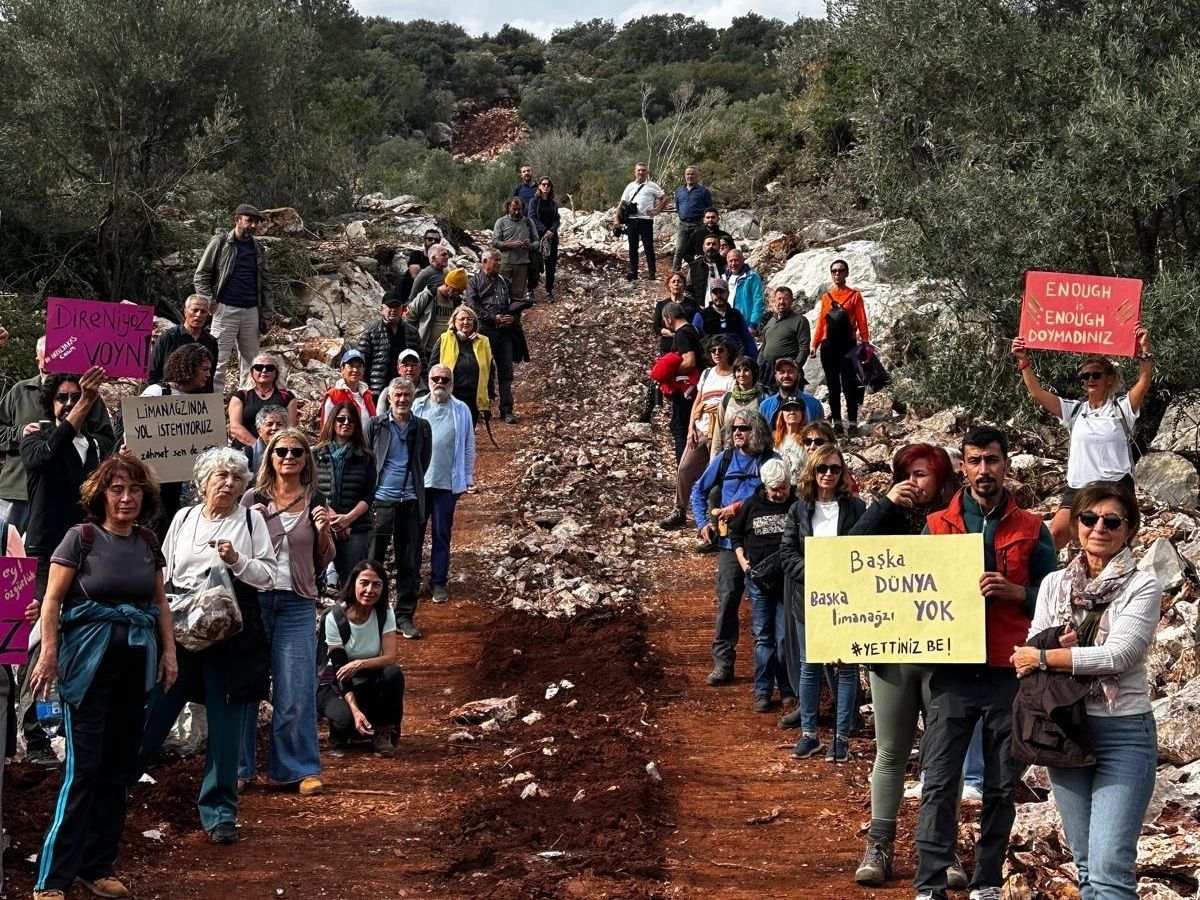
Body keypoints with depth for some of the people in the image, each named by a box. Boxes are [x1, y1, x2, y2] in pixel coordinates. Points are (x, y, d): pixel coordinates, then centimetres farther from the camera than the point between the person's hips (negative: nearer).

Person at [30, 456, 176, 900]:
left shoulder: (148, 543, 10)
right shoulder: (81, 537, -6)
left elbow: (160, 601, 18)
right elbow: (52, 599, -8)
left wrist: (169, 651, 11)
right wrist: (48, 654, -16)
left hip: (135, 662, 5)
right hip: (89, 662, -5)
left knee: (120, 767, 8)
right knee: (84, 767, -8)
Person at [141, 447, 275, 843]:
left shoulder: (251, 520, 3)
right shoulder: (183, 518, 11)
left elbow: (268, 576, 0)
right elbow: (164, 571, 18)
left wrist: (236, 560, -16)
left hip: (232, 632, -2)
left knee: (226, 723, 1)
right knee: (154, 709, -1)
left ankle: (220, 812, 10)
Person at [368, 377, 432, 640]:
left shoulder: (422, 428, 6)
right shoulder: (376, 424, 0)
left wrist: (413, 485, 12)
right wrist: (372, 487, 5)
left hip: (410, 500, 2)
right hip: (381, 500, -2)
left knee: (407, 562, 7)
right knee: (373, 559, 1)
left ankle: (405, 616, 13)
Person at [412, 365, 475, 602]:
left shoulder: (461, 411, 3)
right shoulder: (416, 407, 3)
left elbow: (468, 447, 7)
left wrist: (468, 478, 5)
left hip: (447, 483, 0)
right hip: (416, 481, 0)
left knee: (442, 535, 6)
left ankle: (438, 582, 13)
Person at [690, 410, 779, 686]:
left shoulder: (772, 461, -3)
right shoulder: (724, 460, 8)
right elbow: (699, 491, 18)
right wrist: (703, 523, 7)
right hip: (729, 542, 2)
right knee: (726, 601, -1)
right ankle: (723, 663, 2)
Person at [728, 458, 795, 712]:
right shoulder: (751, 506, 3)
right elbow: (735, 533, 16)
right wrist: (742, 560, 4)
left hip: (789, 580, -2)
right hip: (758, 579, 2)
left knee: (785, 638, -1)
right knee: (763, 637, 7)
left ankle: (788, 690, 13)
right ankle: (762, 692, 12)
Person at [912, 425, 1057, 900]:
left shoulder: (1031, 530, 7)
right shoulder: (937, 526, 8)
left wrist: (1014, 592, -12)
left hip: (1010, 675, 0)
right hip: (952, 671, 0)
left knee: (1002, 786, 6)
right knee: (939, 783, -4)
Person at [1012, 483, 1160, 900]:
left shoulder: (1142, 587, -4)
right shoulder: (1054, 584, 10)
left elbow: (1118, 654, -16)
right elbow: (1030, 654, 8)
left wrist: (1047, 657, -10)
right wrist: (1059, 647, -14)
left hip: (1123, 732, -5)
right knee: (1086, 865, 11)